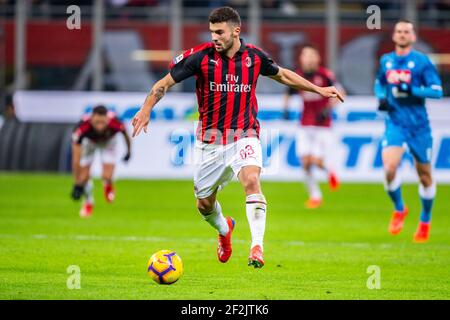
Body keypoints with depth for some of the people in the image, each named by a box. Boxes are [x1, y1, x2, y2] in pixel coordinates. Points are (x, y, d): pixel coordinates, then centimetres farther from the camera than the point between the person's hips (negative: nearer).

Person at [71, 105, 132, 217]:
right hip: (89, 141, 0)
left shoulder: (115, 123, -40)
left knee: (107, 177, -15)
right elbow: (76, 159, -38)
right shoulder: (82, 128, -43)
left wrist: (129, 150, 5)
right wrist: (77, 184, -35)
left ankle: (108, 185, 26)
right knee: (84, 175, -8)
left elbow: (125, 133, -13)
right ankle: (88, 203, 24)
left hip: (108, 141, 0)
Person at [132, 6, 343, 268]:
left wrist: (318, 89, 20)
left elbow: (282, 74, 17)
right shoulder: (200, 56, -10)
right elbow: (166, 83, -5)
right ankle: (224, 229, 46)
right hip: (210, 139, 1)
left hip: (244, 135, -1)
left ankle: (257, 246, -31)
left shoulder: (254, 56, -3)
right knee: (205, 204, 10)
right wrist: (147, 109, -21)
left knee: (251, 181, -29)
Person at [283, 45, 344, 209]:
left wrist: (329, 109, -24)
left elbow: (340, 92, -12)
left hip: (322, 126, -4)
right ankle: (314, 195, 11)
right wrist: (285, 108, 2)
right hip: (305, 126, 4)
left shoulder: (324, 74, -11)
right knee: (305, 162, -5)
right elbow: (288, 94, 19)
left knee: (317, 161, -13)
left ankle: (328, 170, 24)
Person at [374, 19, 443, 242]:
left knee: (424, 175, 7)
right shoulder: (385, 61, 7)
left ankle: (425, 221, 28)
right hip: (395, 123, 2)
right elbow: (379, 83, 26)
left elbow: (437, 91, -11)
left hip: (418, 125, -2)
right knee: (389, 169, -19)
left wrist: (411, 90, -23)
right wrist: (381, 97, 5)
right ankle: (399, 209, 7)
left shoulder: (422, 61, -6)